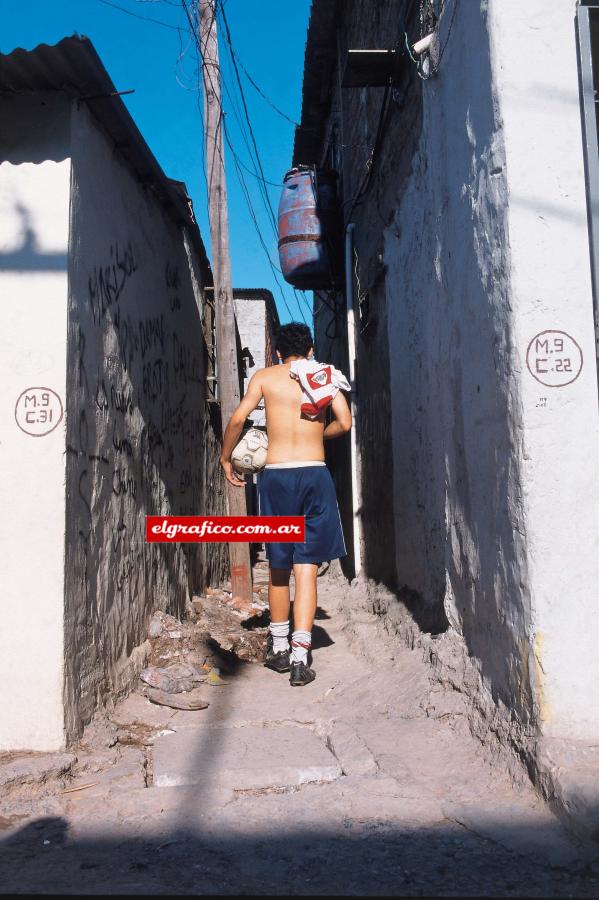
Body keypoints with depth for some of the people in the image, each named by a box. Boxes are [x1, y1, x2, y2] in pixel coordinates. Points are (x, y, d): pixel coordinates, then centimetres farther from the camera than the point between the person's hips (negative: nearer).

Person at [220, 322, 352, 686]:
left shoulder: (265, 376, 7)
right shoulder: (325, 375, 9)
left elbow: (238, 419, -4)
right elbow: (344, 423, -2)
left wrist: (226, 458, 10)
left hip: (276, 475, 0)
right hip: (315, 475, 0)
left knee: (279, 566, 14)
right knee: (307, 566, 0)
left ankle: (279, 647, 26)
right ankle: (300, 656, -6)